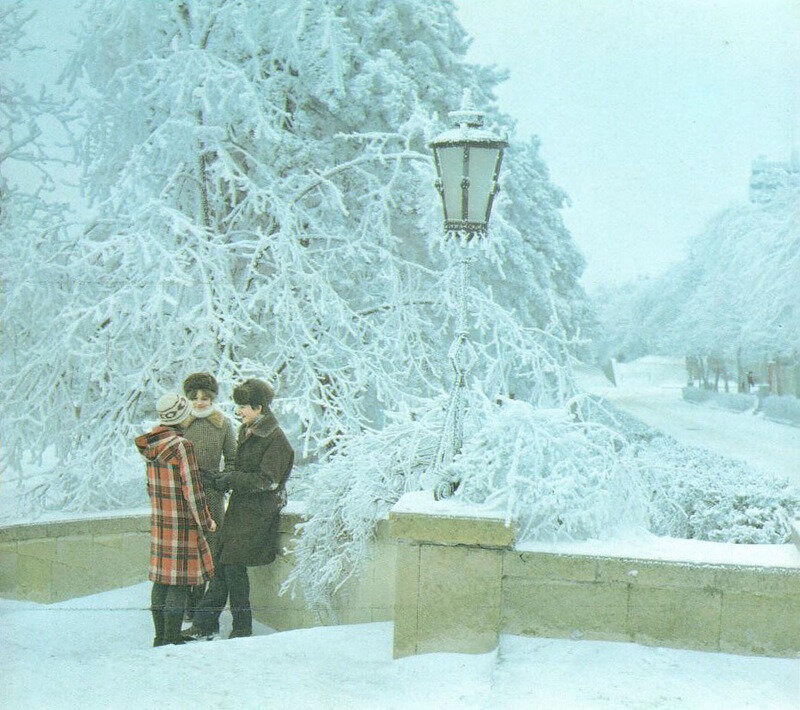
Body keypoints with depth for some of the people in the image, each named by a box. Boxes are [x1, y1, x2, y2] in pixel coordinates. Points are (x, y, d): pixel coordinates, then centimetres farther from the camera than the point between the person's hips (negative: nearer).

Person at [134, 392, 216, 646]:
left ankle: (161, 636, 22)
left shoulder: (151, 444, 6)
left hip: (159, 520, 8)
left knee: (161, 578, 13)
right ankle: (172, 639, 3)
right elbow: (191, 489, -16)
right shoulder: (182, 445, -18)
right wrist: (206, 522, -6)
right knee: (180, 580, -1)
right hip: (182, 521, -8)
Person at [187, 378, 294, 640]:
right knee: (222, 561, 5)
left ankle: (242, 627, 6)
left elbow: (267, 480, -18)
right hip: (238, 508, 8)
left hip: (257, 514, -8)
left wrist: (231, 479, -14)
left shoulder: (276, 440, -14)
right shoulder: (246, 431, 14)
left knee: (233, 564, -7)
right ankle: (205, 623, 9)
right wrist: (227, 479, 5)